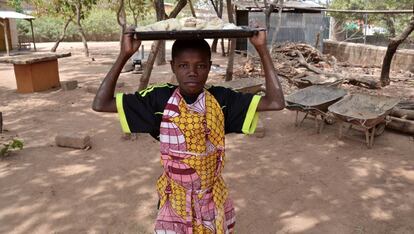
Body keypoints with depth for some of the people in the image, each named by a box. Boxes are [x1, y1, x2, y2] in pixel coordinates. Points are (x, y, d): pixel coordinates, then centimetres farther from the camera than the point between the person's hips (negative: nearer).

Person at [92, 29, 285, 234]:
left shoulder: (221, 99, -9)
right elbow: (101, 104, -13)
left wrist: (262, 49, -17)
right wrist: (124, 55, -20)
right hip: (174, 202, -1)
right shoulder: (160, 99, -12)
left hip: (213, 202, 2)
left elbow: (275, 102, -15)